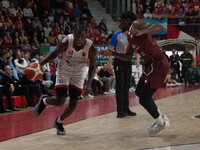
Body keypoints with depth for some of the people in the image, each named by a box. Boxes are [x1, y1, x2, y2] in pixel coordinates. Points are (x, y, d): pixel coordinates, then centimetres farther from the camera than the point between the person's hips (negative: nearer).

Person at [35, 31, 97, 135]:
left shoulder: (90, 48, -26)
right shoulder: (66, 42, -28)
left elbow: (92, 67, -14)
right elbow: (55, 53, -9)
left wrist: (88, 84, -24)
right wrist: (40, 64, -15)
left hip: (79, 73, 2)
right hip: (64, 70, -2)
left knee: (73, 103, 0)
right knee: (60, 101, -11)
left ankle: (59, 122, 26)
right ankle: (44, 101, 23)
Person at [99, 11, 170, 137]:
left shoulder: (137, 25, -11)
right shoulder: (130, 37, 16)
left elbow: (159, 27, -24)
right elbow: (128, 57, 22)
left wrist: (142, 32, -37)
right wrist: (112, 53, 13)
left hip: (159, 64, -10)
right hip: (151, 65, 10)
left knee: (144, 98, -4)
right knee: (139, 92, 23)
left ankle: (161, 124, 17)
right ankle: (161, 118, 34)